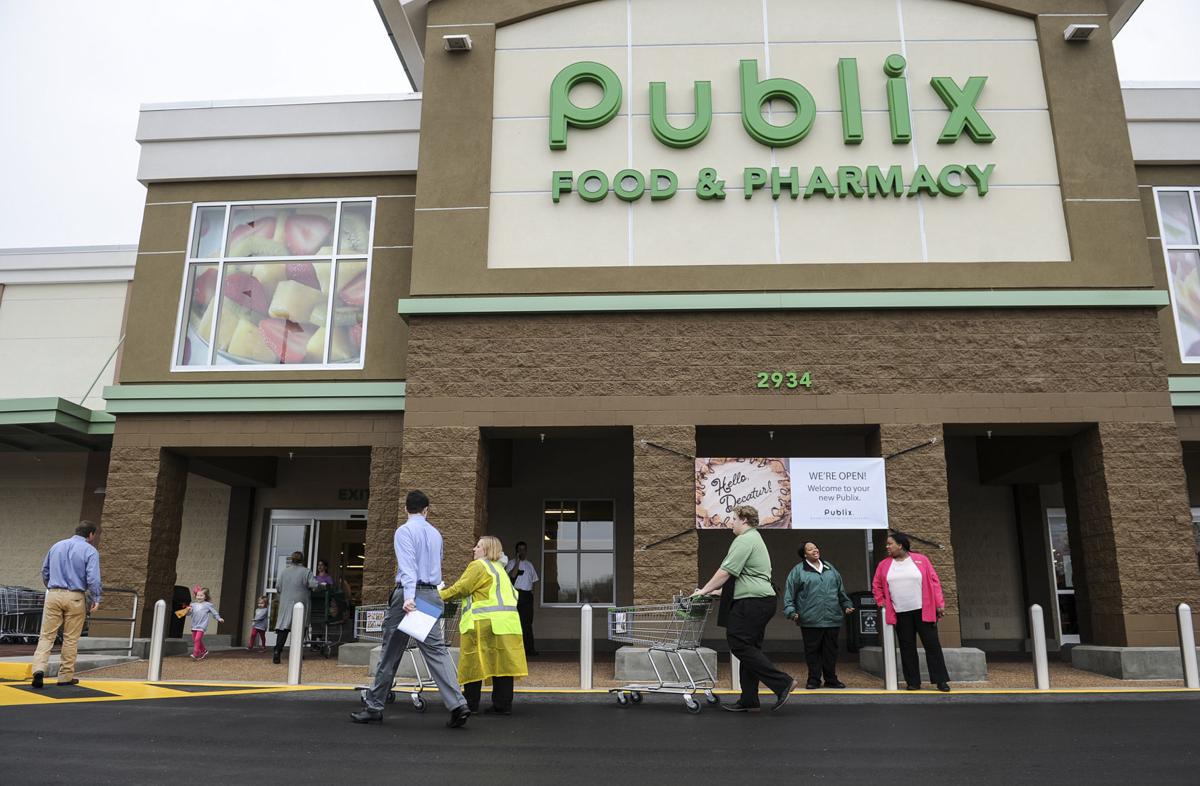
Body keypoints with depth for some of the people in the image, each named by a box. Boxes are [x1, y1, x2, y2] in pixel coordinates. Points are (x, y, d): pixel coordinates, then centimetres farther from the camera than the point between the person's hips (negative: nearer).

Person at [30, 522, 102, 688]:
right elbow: (93, 578, -15)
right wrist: (96, 599, -5)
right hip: (75, 598, -3)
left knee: (47, 635, 4)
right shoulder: (90, 551, -5)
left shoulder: (56, 546, 12)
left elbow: (45, 571, 20)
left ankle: (39, 668, -15)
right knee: (71, 638, 7)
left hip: (53, 595, 3)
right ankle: (65, 676, 12)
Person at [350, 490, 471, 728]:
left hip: (409, 593, -5)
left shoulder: (404, 531, -3)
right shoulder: (436, 534, 17)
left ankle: (374, 707, 16)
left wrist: (409, 596, -27)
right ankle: (457, 704, -12)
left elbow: (408, 565, -17)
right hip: (432, 594, 5)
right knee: (436, 650, 0)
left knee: (391, 652, 6)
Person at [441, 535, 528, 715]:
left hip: (485, 622, -8)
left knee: (474, 664, 1)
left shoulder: (478, 565, -1)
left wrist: (439, 596, 4)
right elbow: (513, 593, 24)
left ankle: (470, 703, 7)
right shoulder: (499, 568, 26)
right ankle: (503, 704, 5)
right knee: (502, 663, 5)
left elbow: (460, 589, -6)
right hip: (508, 621, 8)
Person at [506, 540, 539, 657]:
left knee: (528, 622, 5)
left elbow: (534, 579, 25)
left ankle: (529, 649, 7)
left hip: (527, 595, 5)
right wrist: (518, 561, -17)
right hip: (517, 594, -5)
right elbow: (512, 575, -18)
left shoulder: (529, 564, 19)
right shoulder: (512, 563, 1)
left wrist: (532, 589, 10)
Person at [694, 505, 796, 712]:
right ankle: (748, 701, 12)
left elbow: (726, 572, -15)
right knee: (749, 648, 10)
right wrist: (716, 590, 25)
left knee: (740, 644, -10)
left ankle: (782, 682, -10)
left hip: (752, 601, -11)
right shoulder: (755, 539, 24)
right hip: (763, 601, 11)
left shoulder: (744, 540, -10)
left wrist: (704, 591, -7)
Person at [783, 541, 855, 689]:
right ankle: (814, 680, 12)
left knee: (831, 650, 8)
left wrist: (846, 605, 20)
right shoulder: (798, 571, 1)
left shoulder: (830, 568, 16)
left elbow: (841, 591, 25)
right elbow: (789, 594, -2)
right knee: (812, 650, 1)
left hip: (832, 619, 4)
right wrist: (791, 612, -10)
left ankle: (831, 679, 20)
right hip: (810, 620, -4)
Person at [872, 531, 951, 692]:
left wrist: (939, 604, -5)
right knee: (907, 648, 5)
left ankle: (941, 680, 8)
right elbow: (876, 586, 17)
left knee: (932, 645, 0)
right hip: (900, 614, 2)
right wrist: (881, 602, 5)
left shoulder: (921, 560, 0)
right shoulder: (884, 565, 7)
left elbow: (934, 582, -1)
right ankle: (913, 682, 12)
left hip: (923, 611, -2)